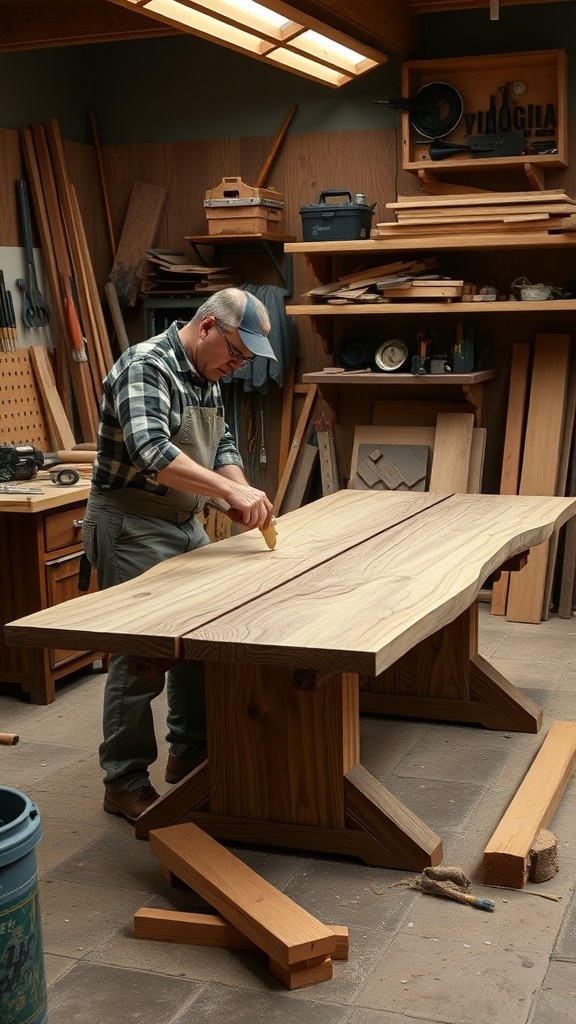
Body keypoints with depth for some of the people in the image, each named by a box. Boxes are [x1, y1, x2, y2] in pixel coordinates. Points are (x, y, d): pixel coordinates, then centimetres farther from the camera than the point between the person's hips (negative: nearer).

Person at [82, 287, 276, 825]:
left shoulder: (205, 376, 10)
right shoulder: (145, 366, -20)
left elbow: (221, 443, 14)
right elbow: (149, 449, -35)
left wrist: (242, 493, -6)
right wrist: (230, 490, -39)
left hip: (186, 523, 9)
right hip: (132, 526, -9)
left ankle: (190, 752, 30)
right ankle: (124, 782, 9)